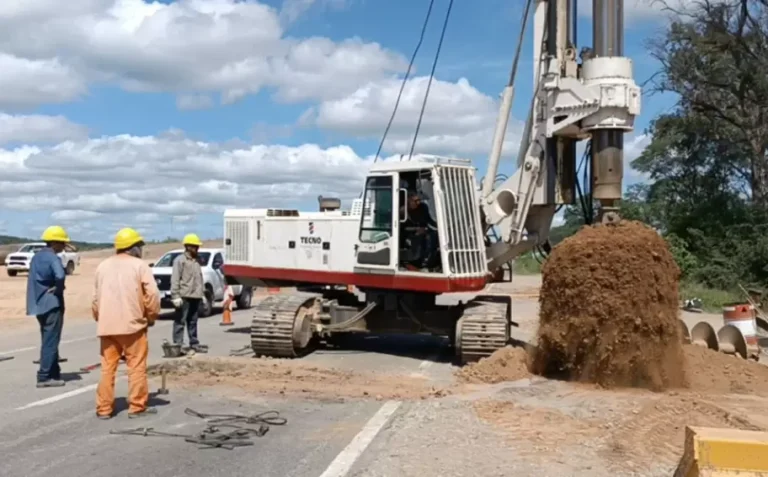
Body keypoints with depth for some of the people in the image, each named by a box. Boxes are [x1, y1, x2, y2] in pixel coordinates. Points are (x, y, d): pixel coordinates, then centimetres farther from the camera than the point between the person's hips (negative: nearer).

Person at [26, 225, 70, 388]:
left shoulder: (36, 257, 14)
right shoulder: (53, 258, -15)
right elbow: (60, 276, -34)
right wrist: (58, 289, -16)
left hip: (40, 304, 9)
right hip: (52, 304, -9)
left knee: (48, 341, 15)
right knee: (50, 342, -4)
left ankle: (54, 373, 22)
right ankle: (44, 377, -2)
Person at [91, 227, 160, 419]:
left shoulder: (103, 266, 12)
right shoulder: (139, 265, -4)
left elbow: (96, 297, 14)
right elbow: (152, 295, -9)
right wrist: (152, 317, 5)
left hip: (107, 325, 5)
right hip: (132, 324, -5)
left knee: (108, 367, 9)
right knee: (137, 367, 2)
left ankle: (104, 408, 10)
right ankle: (137, 407, 4)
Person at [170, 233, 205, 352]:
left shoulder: (197, 261, 17)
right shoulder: (180, 260, -6)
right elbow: (175, 280, -13)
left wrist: (200, 294, 18)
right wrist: (175, 296, -19)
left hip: (195, 296, 8)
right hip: (184, 296, -7)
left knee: (193, 321, 14)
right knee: (180, 321, -4)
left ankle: (194, 343, 20)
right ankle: (178, 344, -2)